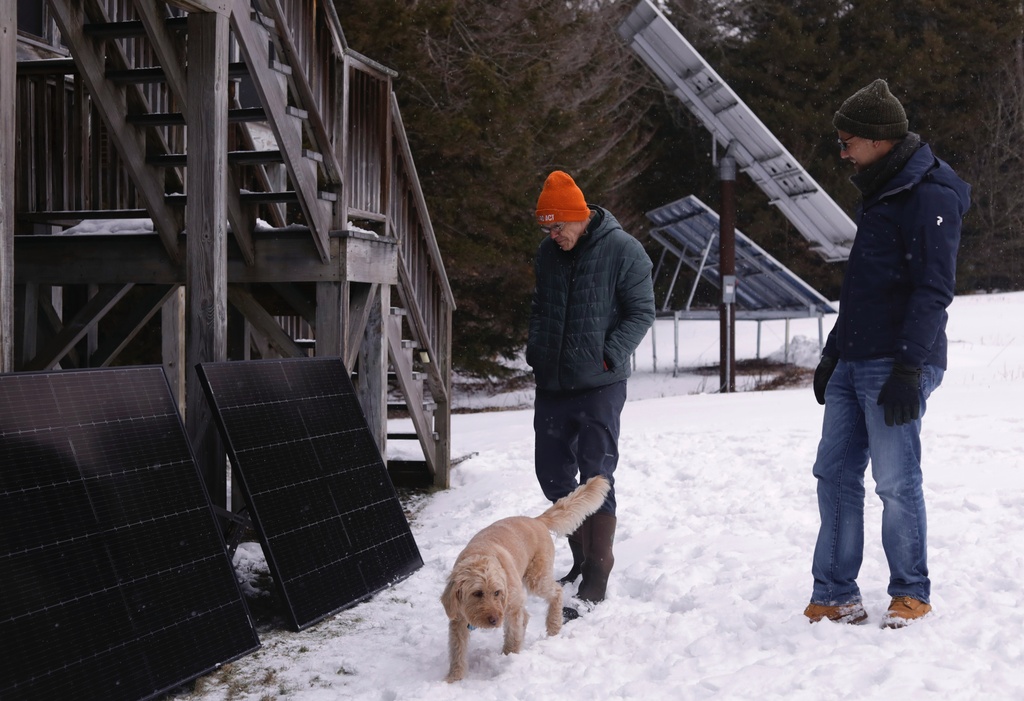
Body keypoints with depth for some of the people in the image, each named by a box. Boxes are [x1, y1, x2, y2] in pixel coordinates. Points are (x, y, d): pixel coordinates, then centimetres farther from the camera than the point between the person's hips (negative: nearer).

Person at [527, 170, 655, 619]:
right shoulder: (547, 253, 11)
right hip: (551, 384, 7)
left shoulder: (623, 251, -8)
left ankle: (597, 577, 1)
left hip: (599, 385, -6)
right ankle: (582, 558, 27)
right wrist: (535, 349, 9)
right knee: (553, 476, 10)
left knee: (596, 477, -6)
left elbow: (642, 312, -6)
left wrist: (610, 356, -16)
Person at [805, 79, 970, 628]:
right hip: (854, 365, 9)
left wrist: (908, 368, -23)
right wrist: (833, 353, 23)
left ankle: (911, 595, 11)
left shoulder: (930, 196, -12)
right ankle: (835, 598, 12)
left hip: (896, 367, -9)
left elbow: (933, 290, -18)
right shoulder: (881, 193, 18)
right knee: (834, 474, 6)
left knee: (896, 483, -4)